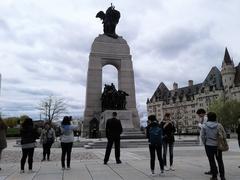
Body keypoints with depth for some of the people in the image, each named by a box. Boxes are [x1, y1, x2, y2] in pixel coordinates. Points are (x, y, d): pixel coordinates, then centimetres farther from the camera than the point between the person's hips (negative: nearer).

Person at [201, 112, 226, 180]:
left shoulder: (204, 126, -7)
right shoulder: (219, 125, -5)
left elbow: (202, 136, -5)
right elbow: (224, 135, -2)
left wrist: (205, 143, 9)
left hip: (209, 145, -2)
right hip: (218, 145, 2)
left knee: (212, 161, 8)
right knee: (220, 161, 15)